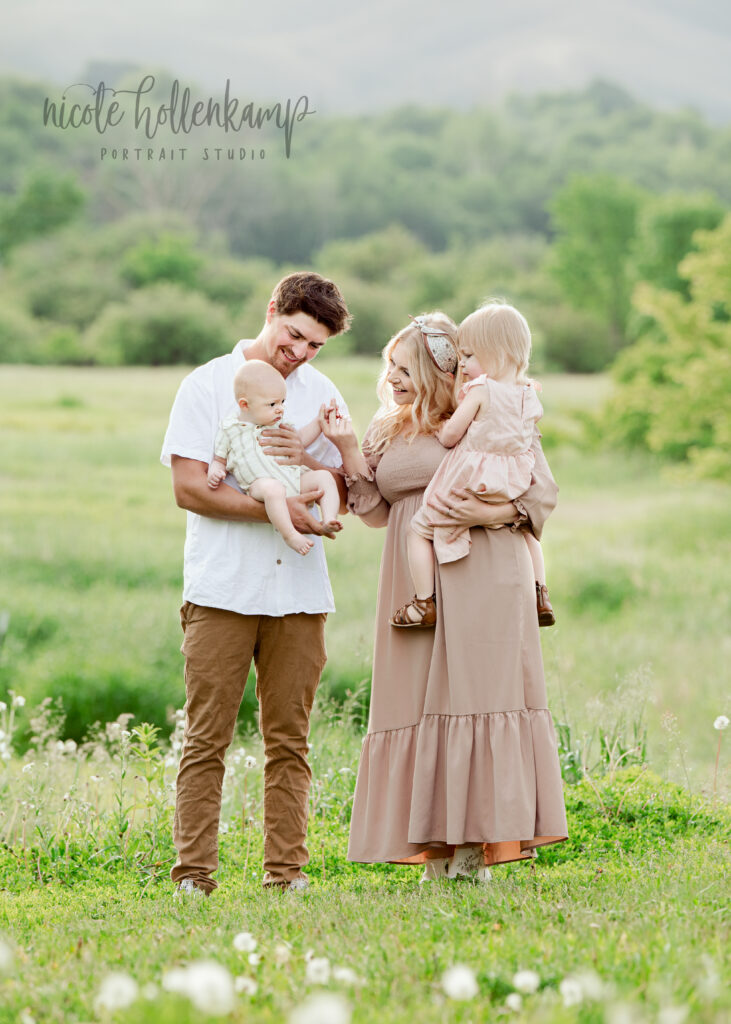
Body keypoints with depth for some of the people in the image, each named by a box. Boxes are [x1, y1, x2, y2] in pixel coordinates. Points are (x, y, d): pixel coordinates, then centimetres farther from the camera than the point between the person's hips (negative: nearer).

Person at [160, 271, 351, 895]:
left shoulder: (321, 394, 14)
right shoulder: (207, 386, 1)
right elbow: (189, 487, -8)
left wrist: (309, 462, -8)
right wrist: (277, 508, -16)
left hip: (299, 589, 4)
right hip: (221, 588, -4)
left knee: (289, 739, 4)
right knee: (207, 739, -4)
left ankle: (286, 869, 8)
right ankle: (193, 872, -3)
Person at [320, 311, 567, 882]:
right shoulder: (388, 431, 17)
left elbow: (543, 492, -1)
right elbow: (377, 510, 13)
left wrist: (488, 514, -17)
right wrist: (348, 450, 2)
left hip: (482, 580, -5)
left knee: (475, 696, -8)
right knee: (418, 702, 0)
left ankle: (478, 849, -6)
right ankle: (437, 854, 2)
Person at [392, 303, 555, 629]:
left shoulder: (480, 391, -16)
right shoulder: (530, 396, 1)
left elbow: (450, 436, -12)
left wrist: (439, 428, 9)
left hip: (471, 482, -7)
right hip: (514, 485, 7)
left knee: (419, 529, 5)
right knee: (526, 528, 34)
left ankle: (425, 603, 2)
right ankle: (539, 596, 28)